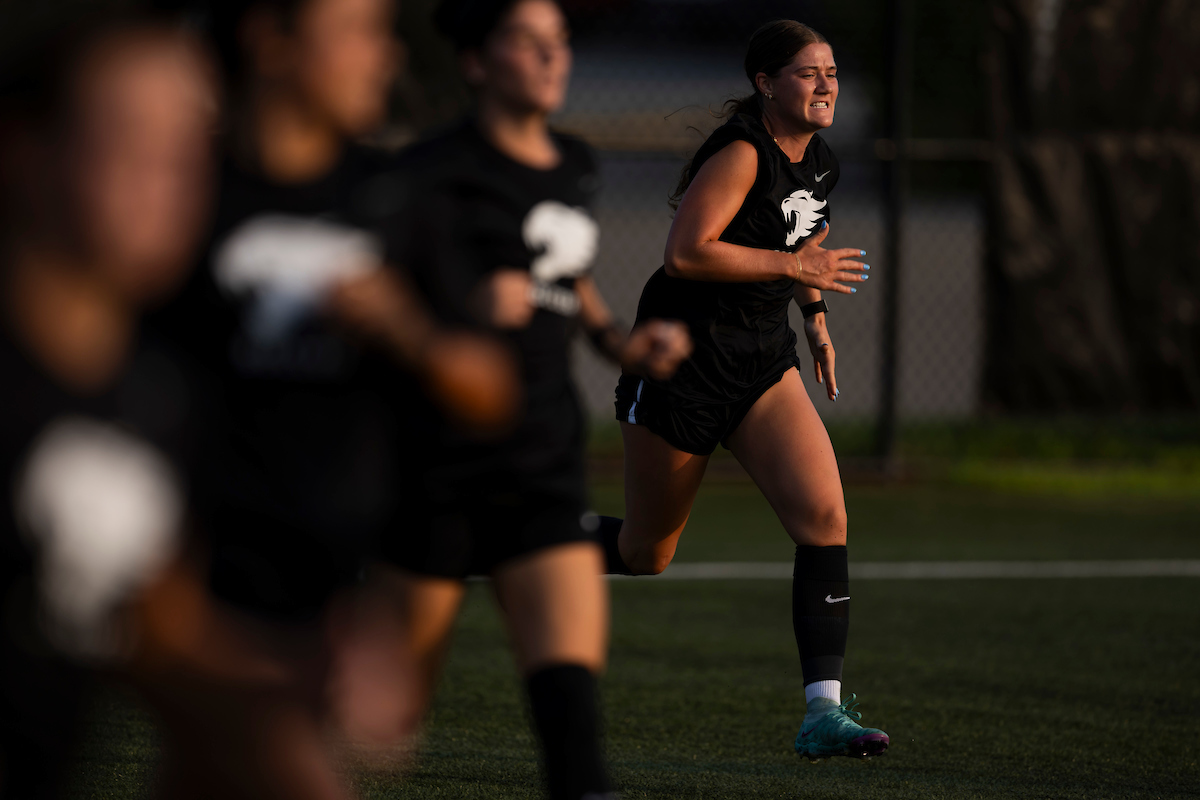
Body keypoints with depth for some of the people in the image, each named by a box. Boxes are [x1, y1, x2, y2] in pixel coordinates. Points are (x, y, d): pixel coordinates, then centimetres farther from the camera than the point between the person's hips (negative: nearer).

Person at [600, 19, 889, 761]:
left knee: (824, 516, -15)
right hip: (684, 357, -6)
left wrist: (816, 318, 24)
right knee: (646, 553, 6)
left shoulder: (821, 163, 6)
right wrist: (798, 265, -24)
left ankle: (824, 711, -17)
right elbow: (685, 254, -27)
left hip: (763, 363, 7)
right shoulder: (741, 154, -19)